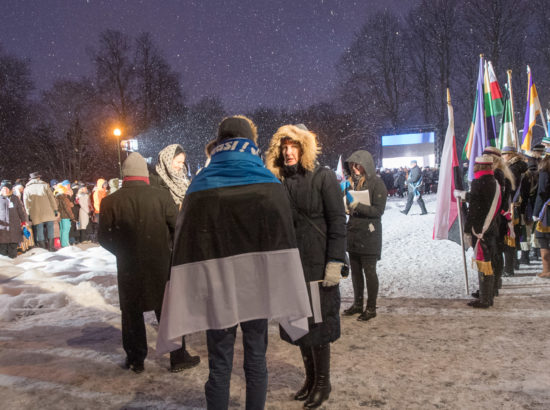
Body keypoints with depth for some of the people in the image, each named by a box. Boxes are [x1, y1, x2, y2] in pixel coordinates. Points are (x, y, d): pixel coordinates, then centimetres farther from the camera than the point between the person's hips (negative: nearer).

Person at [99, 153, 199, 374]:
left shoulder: (110, 201, -8)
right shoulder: (161, 196, -11)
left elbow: (104, 238, -3)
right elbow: (176, 228, -7)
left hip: (128, 267, 1)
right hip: (160, 265, 0)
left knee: (132, 314, 16)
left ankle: (136, 360, 26)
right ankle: (178, 358, 21)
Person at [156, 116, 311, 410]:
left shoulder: (199, 187, -3)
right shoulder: (268, 185, -4)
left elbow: (185, 247, -4)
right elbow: (282, 243, -5)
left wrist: (185, 304, 2)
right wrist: (287, 297, 1)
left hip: (214, 289, 0)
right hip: (257, 285, 0)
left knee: (219, 364, 11)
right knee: (256, 358, 14)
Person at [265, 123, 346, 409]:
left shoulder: (323, 177, -6)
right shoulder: (280, 181, 8)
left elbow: (338, 222, -10)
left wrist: (335, 262, -16)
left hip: (318, 265, -5)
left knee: (317, 324, 3)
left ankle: (323, 382, 21)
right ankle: (310, 377, 29)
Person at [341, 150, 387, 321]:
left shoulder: (376, 183, -9)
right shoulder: (352, 182, 9)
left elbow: (378, 210, -15)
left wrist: (357, 205, -23)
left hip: (369, 235, -6)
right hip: (352, 233, 6)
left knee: (369, 271, 2)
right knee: (355, 270, 13)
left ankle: (371, 307, 13)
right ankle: (357, 304, 26)